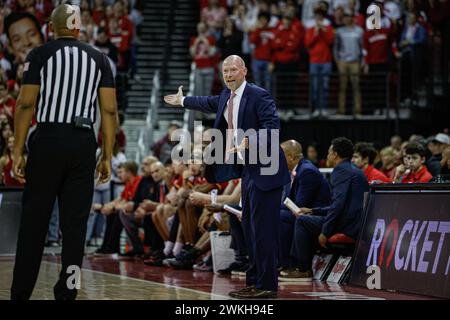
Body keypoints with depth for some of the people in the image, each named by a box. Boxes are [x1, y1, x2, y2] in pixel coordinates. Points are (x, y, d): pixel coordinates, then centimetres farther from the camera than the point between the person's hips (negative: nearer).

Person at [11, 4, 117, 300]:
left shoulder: (40, 55, 1)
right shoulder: (99, 58, 8)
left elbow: (26, 104, -5)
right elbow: (110, 111, 4)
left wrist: (18, 151, -2)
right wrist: (107, 157, 8)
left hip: (48, 140, -2)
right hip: (83, 143, 2)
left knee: (34, 221, 5)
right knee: (75, 223, 5)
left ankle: (21, 292, 9)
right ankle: (66, 293, 5)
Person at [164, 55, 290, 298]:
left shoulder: (258, 95, -13)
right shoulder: (226, 96, 13)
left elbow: (273, 126, -22)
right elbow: (210, 104, 35)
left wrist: (248, 141, -31)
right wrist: (182, 101, 49)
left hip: (264, 169, -9)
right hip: (247, 169, 10)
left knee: (262, 227, -10)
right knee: (249, 226, 11)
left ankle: (267, 285, -9)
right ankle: (254, 281, 17)